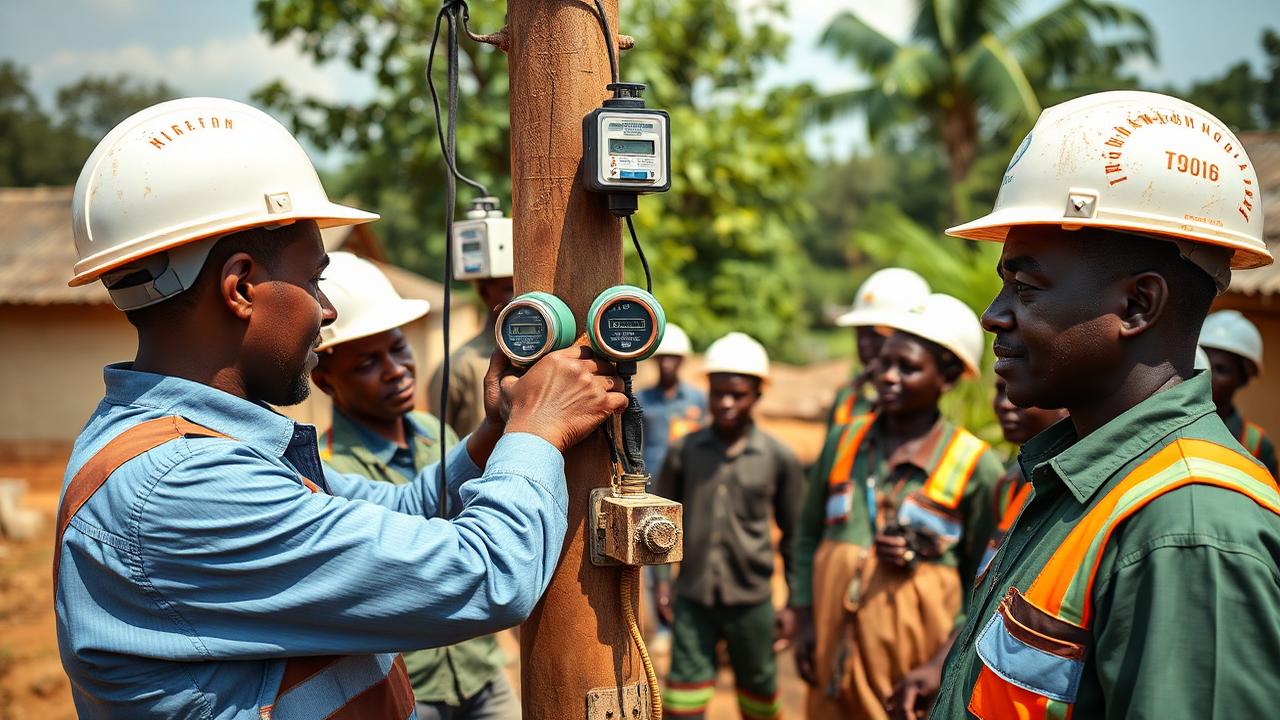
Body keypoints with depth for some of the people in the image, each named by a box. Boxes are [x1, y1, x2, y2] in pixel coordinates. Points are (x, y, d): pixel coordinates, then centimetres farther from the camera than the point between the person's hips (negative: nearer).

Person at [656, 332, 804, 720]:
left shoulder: (779, 458, -3)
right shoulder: (684, 451, -1)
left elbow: (793, 533, 5)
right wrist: (662, 577, 4)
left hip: (751, 599, -1)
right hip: (692, 596, 1)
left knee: (757, 685, 14)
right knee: (686, 687, 2)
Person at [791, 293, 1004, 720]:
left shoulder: (975, 466, -6)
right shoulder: (845, 440, 5)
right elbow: (809, 536, 11)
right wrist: (804, 623, 6)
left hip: (915, 664, -3)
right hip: (832, 646, 4)